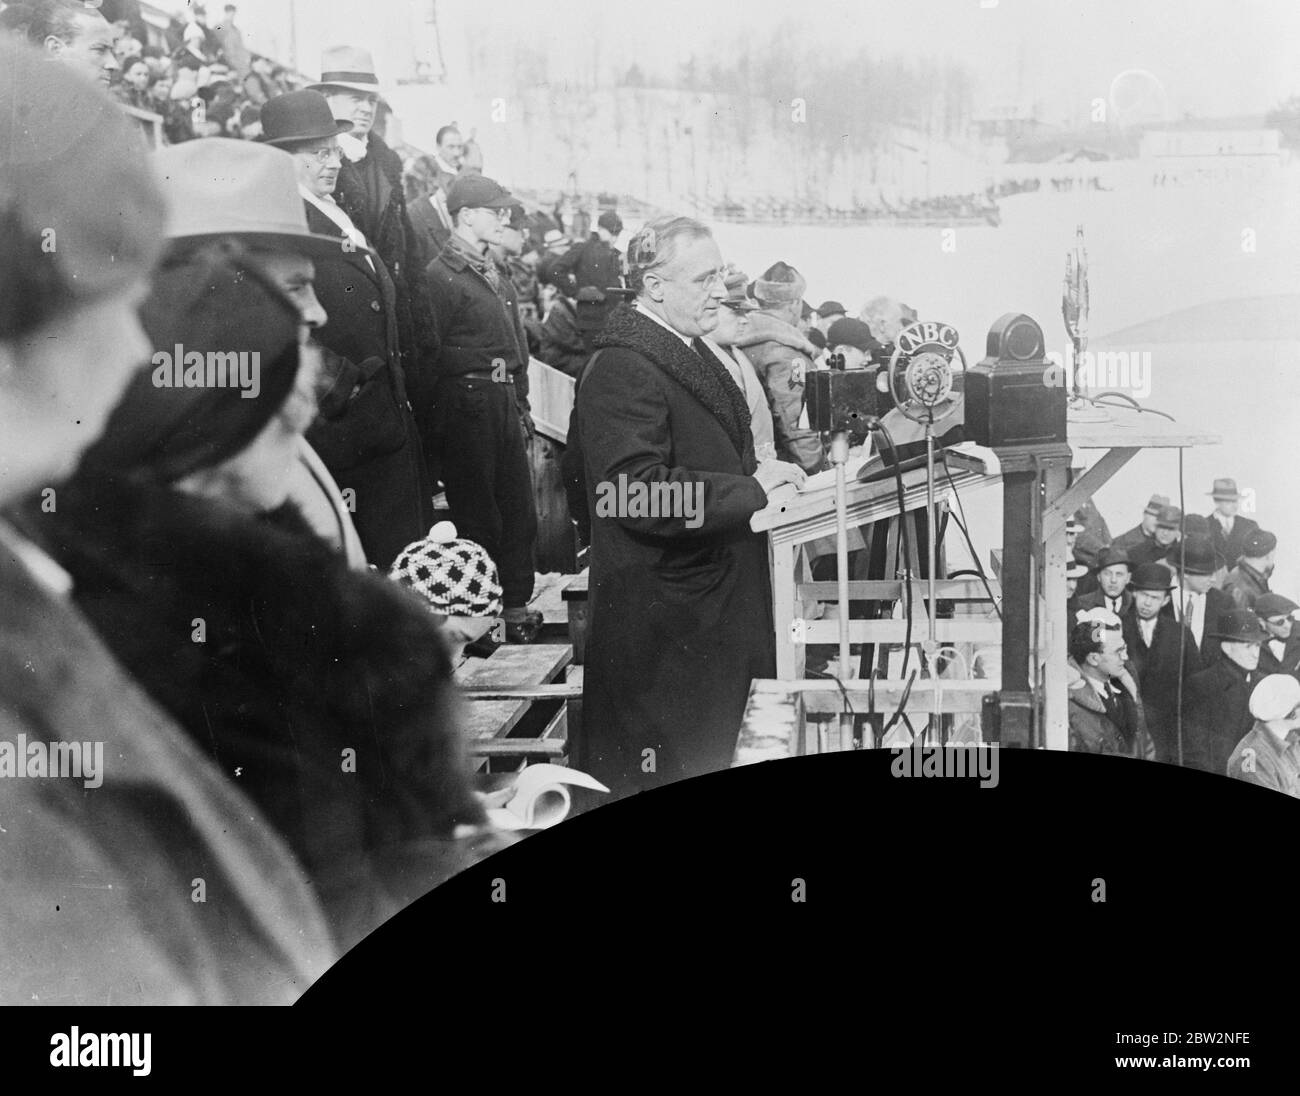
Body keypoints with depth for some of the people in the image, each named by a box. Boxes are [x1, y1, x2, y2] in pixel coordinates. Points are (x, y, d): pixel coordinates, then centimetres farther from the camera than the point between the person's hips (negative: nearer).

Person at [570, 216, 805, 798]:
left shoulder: (690, 354, 14)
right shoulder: (622, 370, -20)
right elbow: (639, 496, -28)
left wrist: (764, 472, 6)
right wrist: (752, 489, -22)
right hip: (663, 631, -10)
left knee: (708, 762, 19)